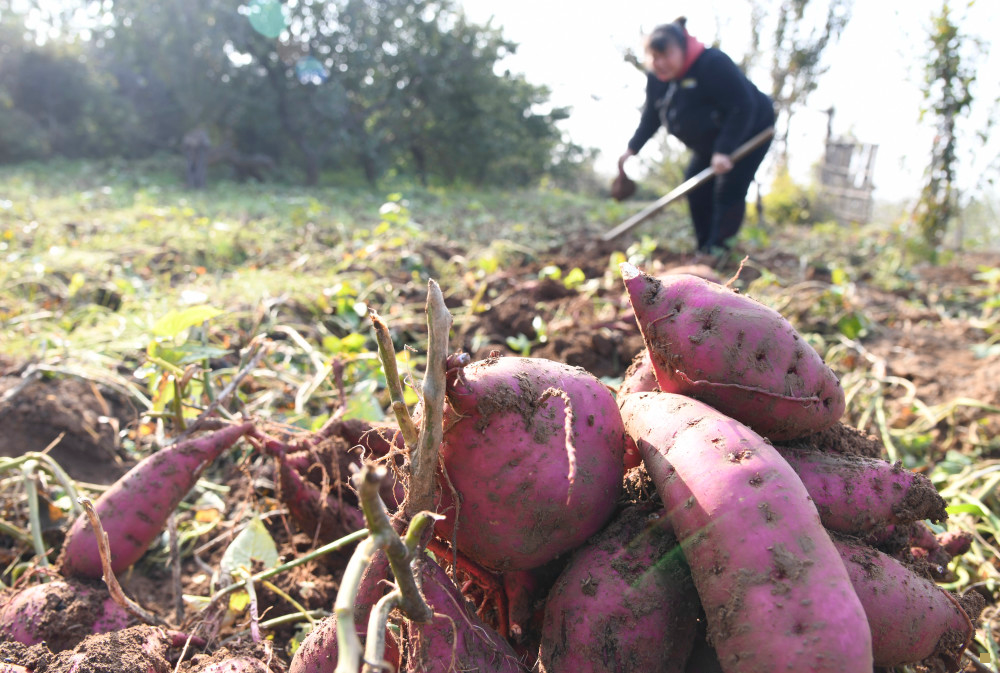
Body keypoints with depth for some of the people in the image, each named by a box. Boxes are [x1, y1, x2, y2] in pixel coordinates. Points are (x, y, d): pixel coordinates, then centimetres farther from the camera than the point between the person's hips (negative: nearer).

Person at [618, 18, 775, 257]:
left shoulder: (712, 64, -31)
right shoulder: (656, 77, -7)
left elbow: (743, 106, -32)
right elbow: (651, 116, 7)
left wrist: (725, 150, -37)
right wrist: (633, 148, -1)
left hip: (748, 133, -8)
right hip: (709, 143, 8)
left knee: (729, 191, -17)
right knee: (696, 190, 2)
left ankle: (718, 250, -14)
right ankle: (704, 248, 11)